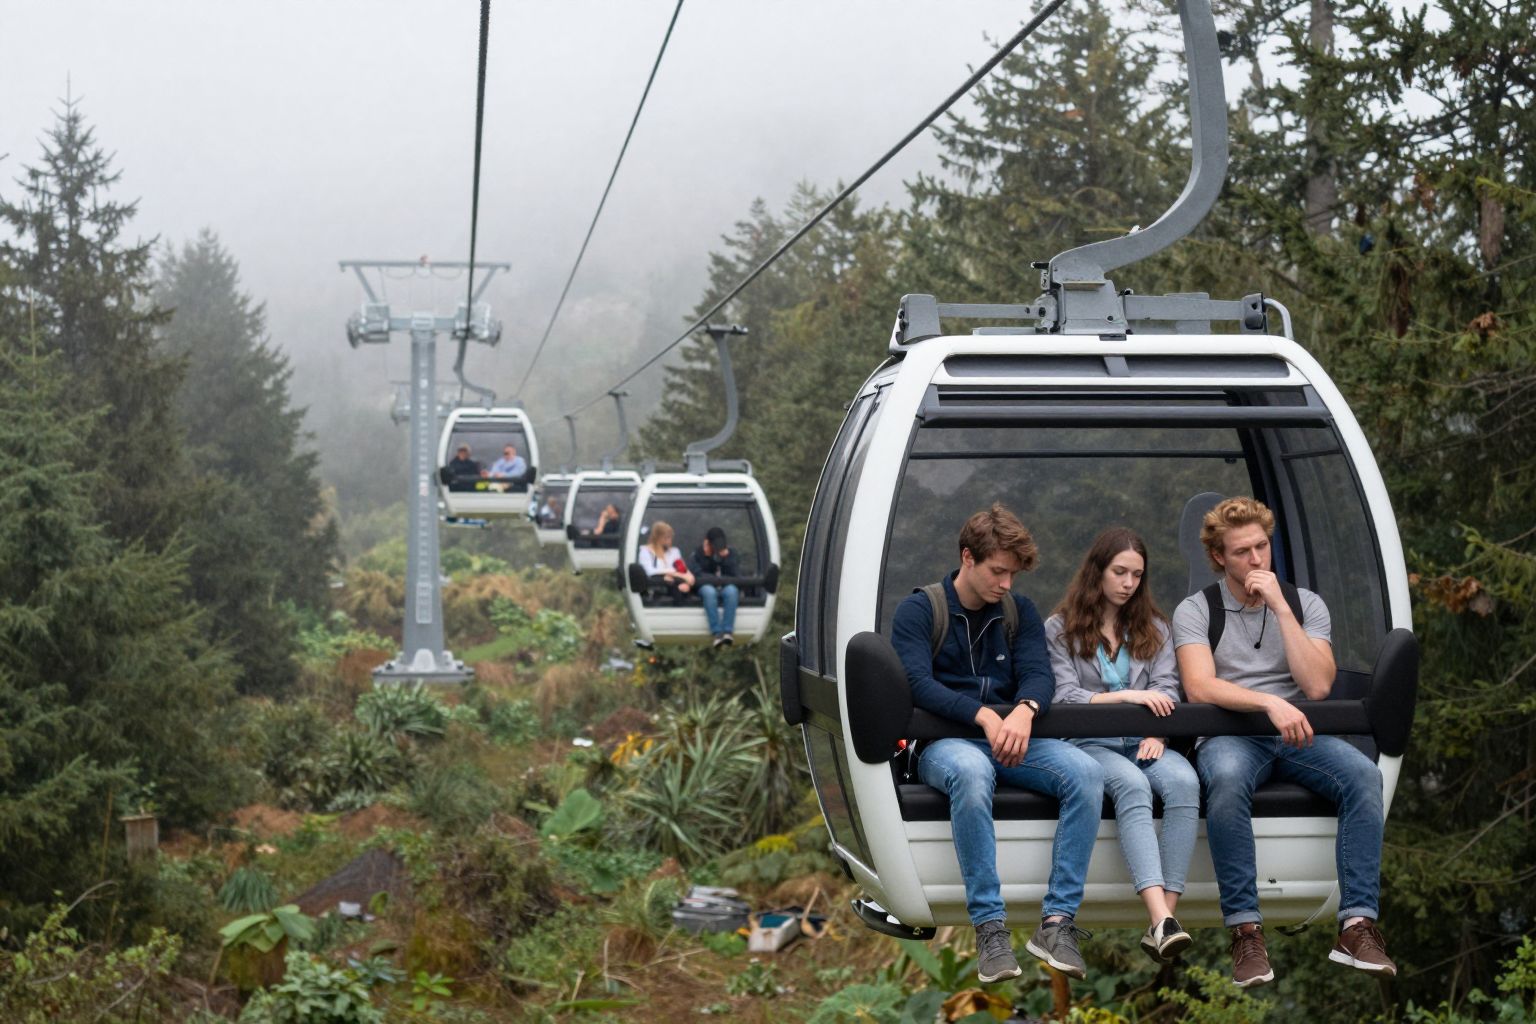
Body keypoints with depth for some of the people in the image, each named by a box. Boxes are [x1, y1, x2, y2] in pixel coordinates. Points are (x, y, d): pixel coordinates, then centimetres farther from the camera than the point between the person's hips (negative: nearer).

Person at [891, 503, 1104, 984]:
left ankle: (1057, 922, -28)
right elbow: (918, 684, -10)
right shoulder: (918, 611, 4)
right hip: (945, 740, -4)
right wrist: (983, 716, -25)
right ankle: (990, 926, -39)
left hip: (1012, 739, 4)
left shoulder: (1019, 612, 17)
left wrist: (1024, 710, -22)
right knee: (971, 771, -41)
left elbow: (1039, 673, 3)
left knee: (1086, 771, -26)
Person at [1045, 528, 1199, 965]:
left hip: (1143, 742, 3)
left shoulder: (1153, 627, 19)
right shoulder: (1060, 628, 8)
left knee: (1183, 781, -33)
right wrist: (1127, 696, -15)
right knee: (1132, 784, -37)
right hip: (1089, 743, -3)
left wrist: (1156, 734, -14)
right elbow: (1063, 697, -4)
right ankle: (1161, 920, -52)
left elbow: (1166, 691, 7)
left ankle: (1163, 919, -41)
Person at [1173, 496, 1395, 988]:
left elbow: (1317, 686, -5)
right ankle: (1245, 930, -35)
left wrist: (1280, 606, -8)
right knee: (1227, 780, -38)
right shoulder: (1196, 610, 4)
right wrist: (1270, 702, -27)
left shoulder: (1305, 604, 10)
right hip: (1230, 734, -3)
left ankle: (1357, 925, -29)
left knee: (1364, 775, -28)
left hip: (1296, 733, 3)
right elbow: (1200, 687, -13)